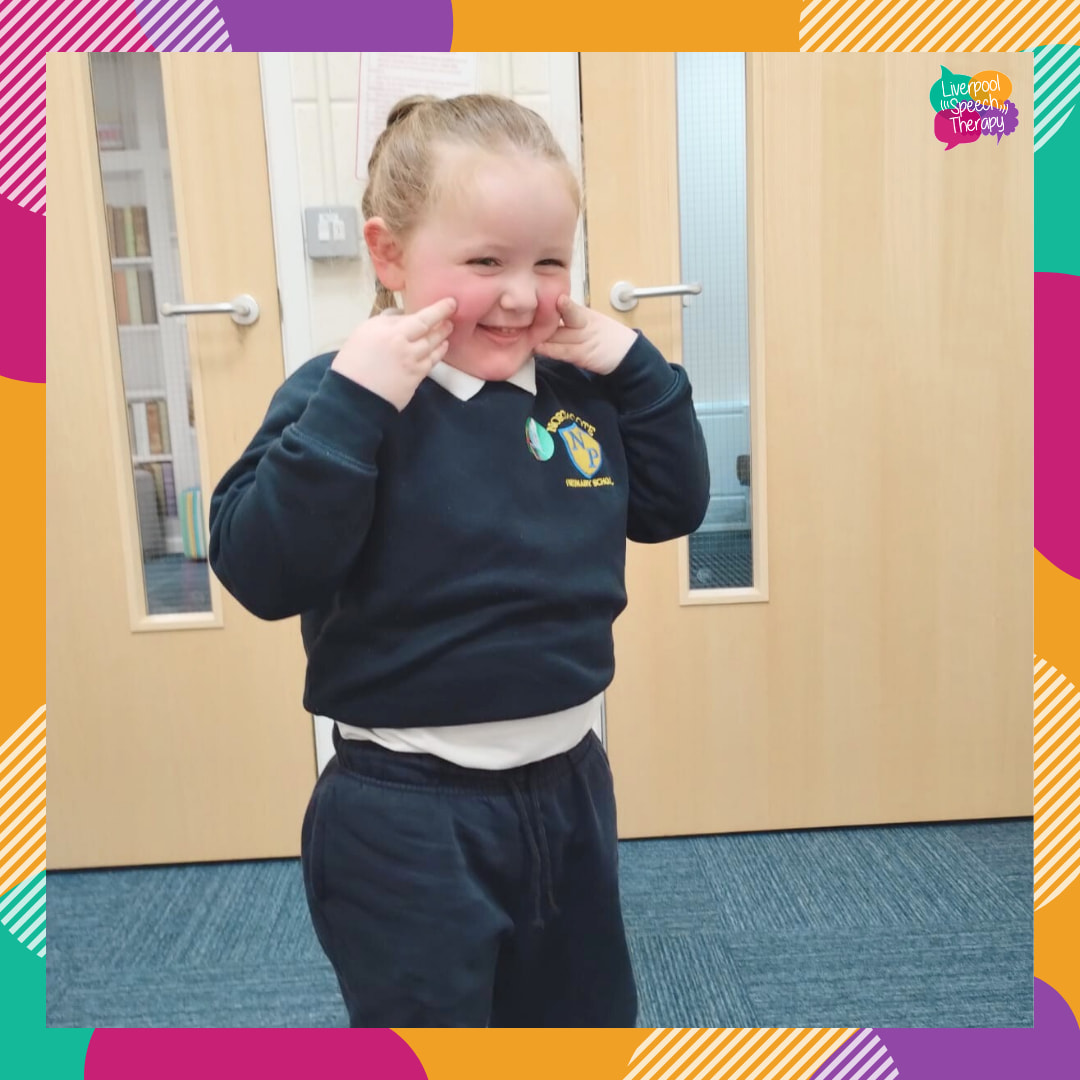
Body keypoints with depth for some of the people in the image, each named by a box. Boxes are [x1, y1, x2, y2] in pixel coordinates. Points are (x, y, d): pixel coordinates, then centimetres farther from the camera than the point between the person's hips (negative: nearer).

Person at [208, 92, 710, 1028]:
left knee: (588, 1011, 27)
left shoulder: (579, 392, 2)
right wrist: (349, 404, -31)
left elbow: (672, 506, 6)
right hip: (408, 816, -6)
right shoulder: (343, 397, -15)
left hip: (568, 783, 7)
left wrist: (634, 365, -5)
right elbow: (262, 572, -23)